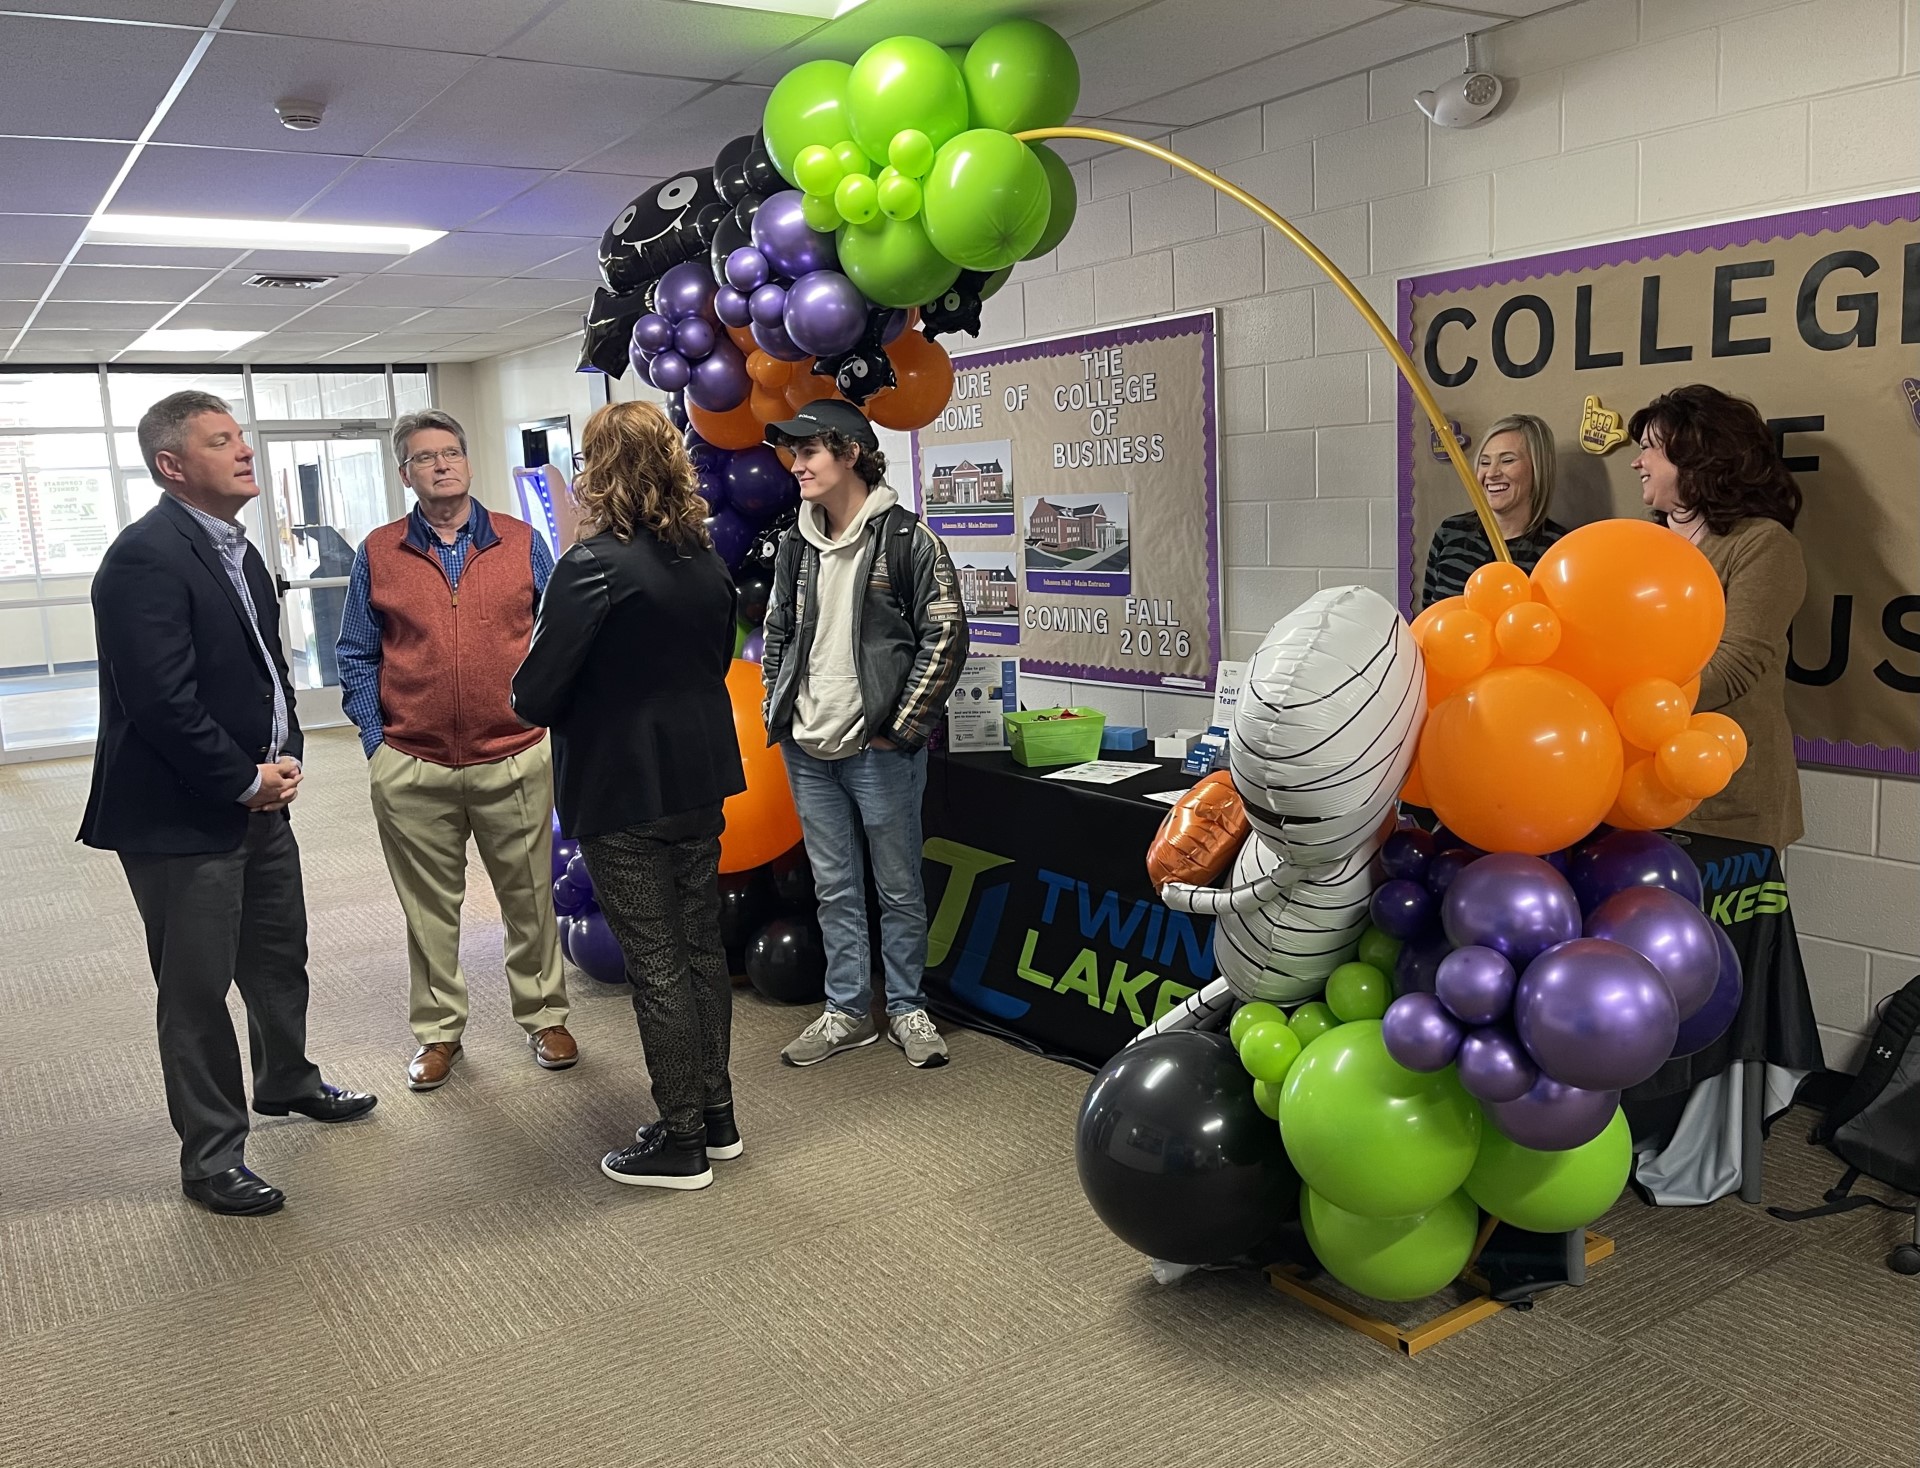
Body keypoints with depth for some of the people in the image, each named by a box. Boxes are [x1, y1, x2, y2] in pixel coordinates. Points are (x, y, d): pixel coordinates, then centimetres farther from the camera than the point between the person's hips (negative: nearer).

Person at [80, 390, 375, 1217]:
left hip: (257, 801, 9)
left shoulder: (236, 549, 11)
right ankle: (211, 1157, 19)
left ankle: (285, 1081, 46)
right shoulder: (145, 558, -19)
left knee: (280, 960, 23)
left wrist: (285, 758, 1)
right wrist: (246, 782, -15)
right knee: (198, 992, 4)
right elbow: (162, 703, -25)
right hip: (181, 817, -9)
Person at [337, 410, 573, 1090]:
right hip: (413, 772, 1)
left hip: (515, 762, 0)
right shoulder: (377, 554, 5)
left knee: (529, 898, 9)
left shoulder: (522, 544, 5)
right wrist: (375, 742, 0)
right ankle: (438, 1030, 25)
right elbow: (358, 658, 8)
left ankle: (544, 1016, 25)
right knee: (430, 908, 11)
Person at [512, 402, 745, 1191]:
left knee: (655, 961, 2)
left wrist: (532, 696, 2)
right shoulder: (706, 561, 4)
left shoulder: (593, 565, -19)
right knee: (701, 943, 16)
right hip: (701, 778, 7)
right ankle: (715, 1115, 29)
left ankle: (682, 1142, 14)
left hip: (623, 792, -7)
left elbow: (535, 695, -19)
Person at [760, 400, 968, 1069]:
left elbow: (946, 638, -10)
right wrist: (778, 714, 9)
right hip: (808, 751, 6)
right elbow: (776, 634, 19)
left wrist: (899, 730, -11)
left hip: (879, 751, -5)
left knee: (898, 888, 7)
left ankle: (906, 1009, 23)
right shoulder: (795, 546, 10)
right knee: (834, 888, 13)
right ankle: (847, 1011, 25)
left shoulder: (906, 538, -8)